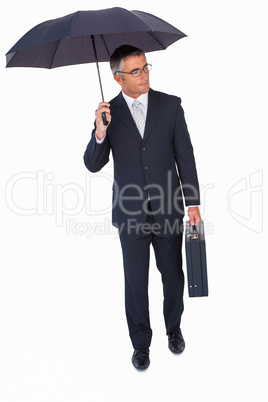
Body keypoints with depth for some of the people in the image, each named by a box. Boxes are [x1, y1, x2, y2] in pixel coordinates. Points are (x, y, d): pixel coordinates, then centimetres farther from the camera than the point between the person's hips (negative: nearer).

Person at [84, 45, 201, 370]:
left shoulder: (170, 105, -2)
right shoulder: (108, 112, -2)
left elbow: (185, 155, 1)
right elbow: (92, 165, -5)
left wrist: (192, 202, -1)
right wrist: (100, 132, -23)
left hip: (168, 210, 1)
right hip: (130, 213, 0)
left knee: (172, 275, 16)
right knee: (135, 282, 10)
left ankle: (174, 329, 41)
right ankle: (141, 343, 30)